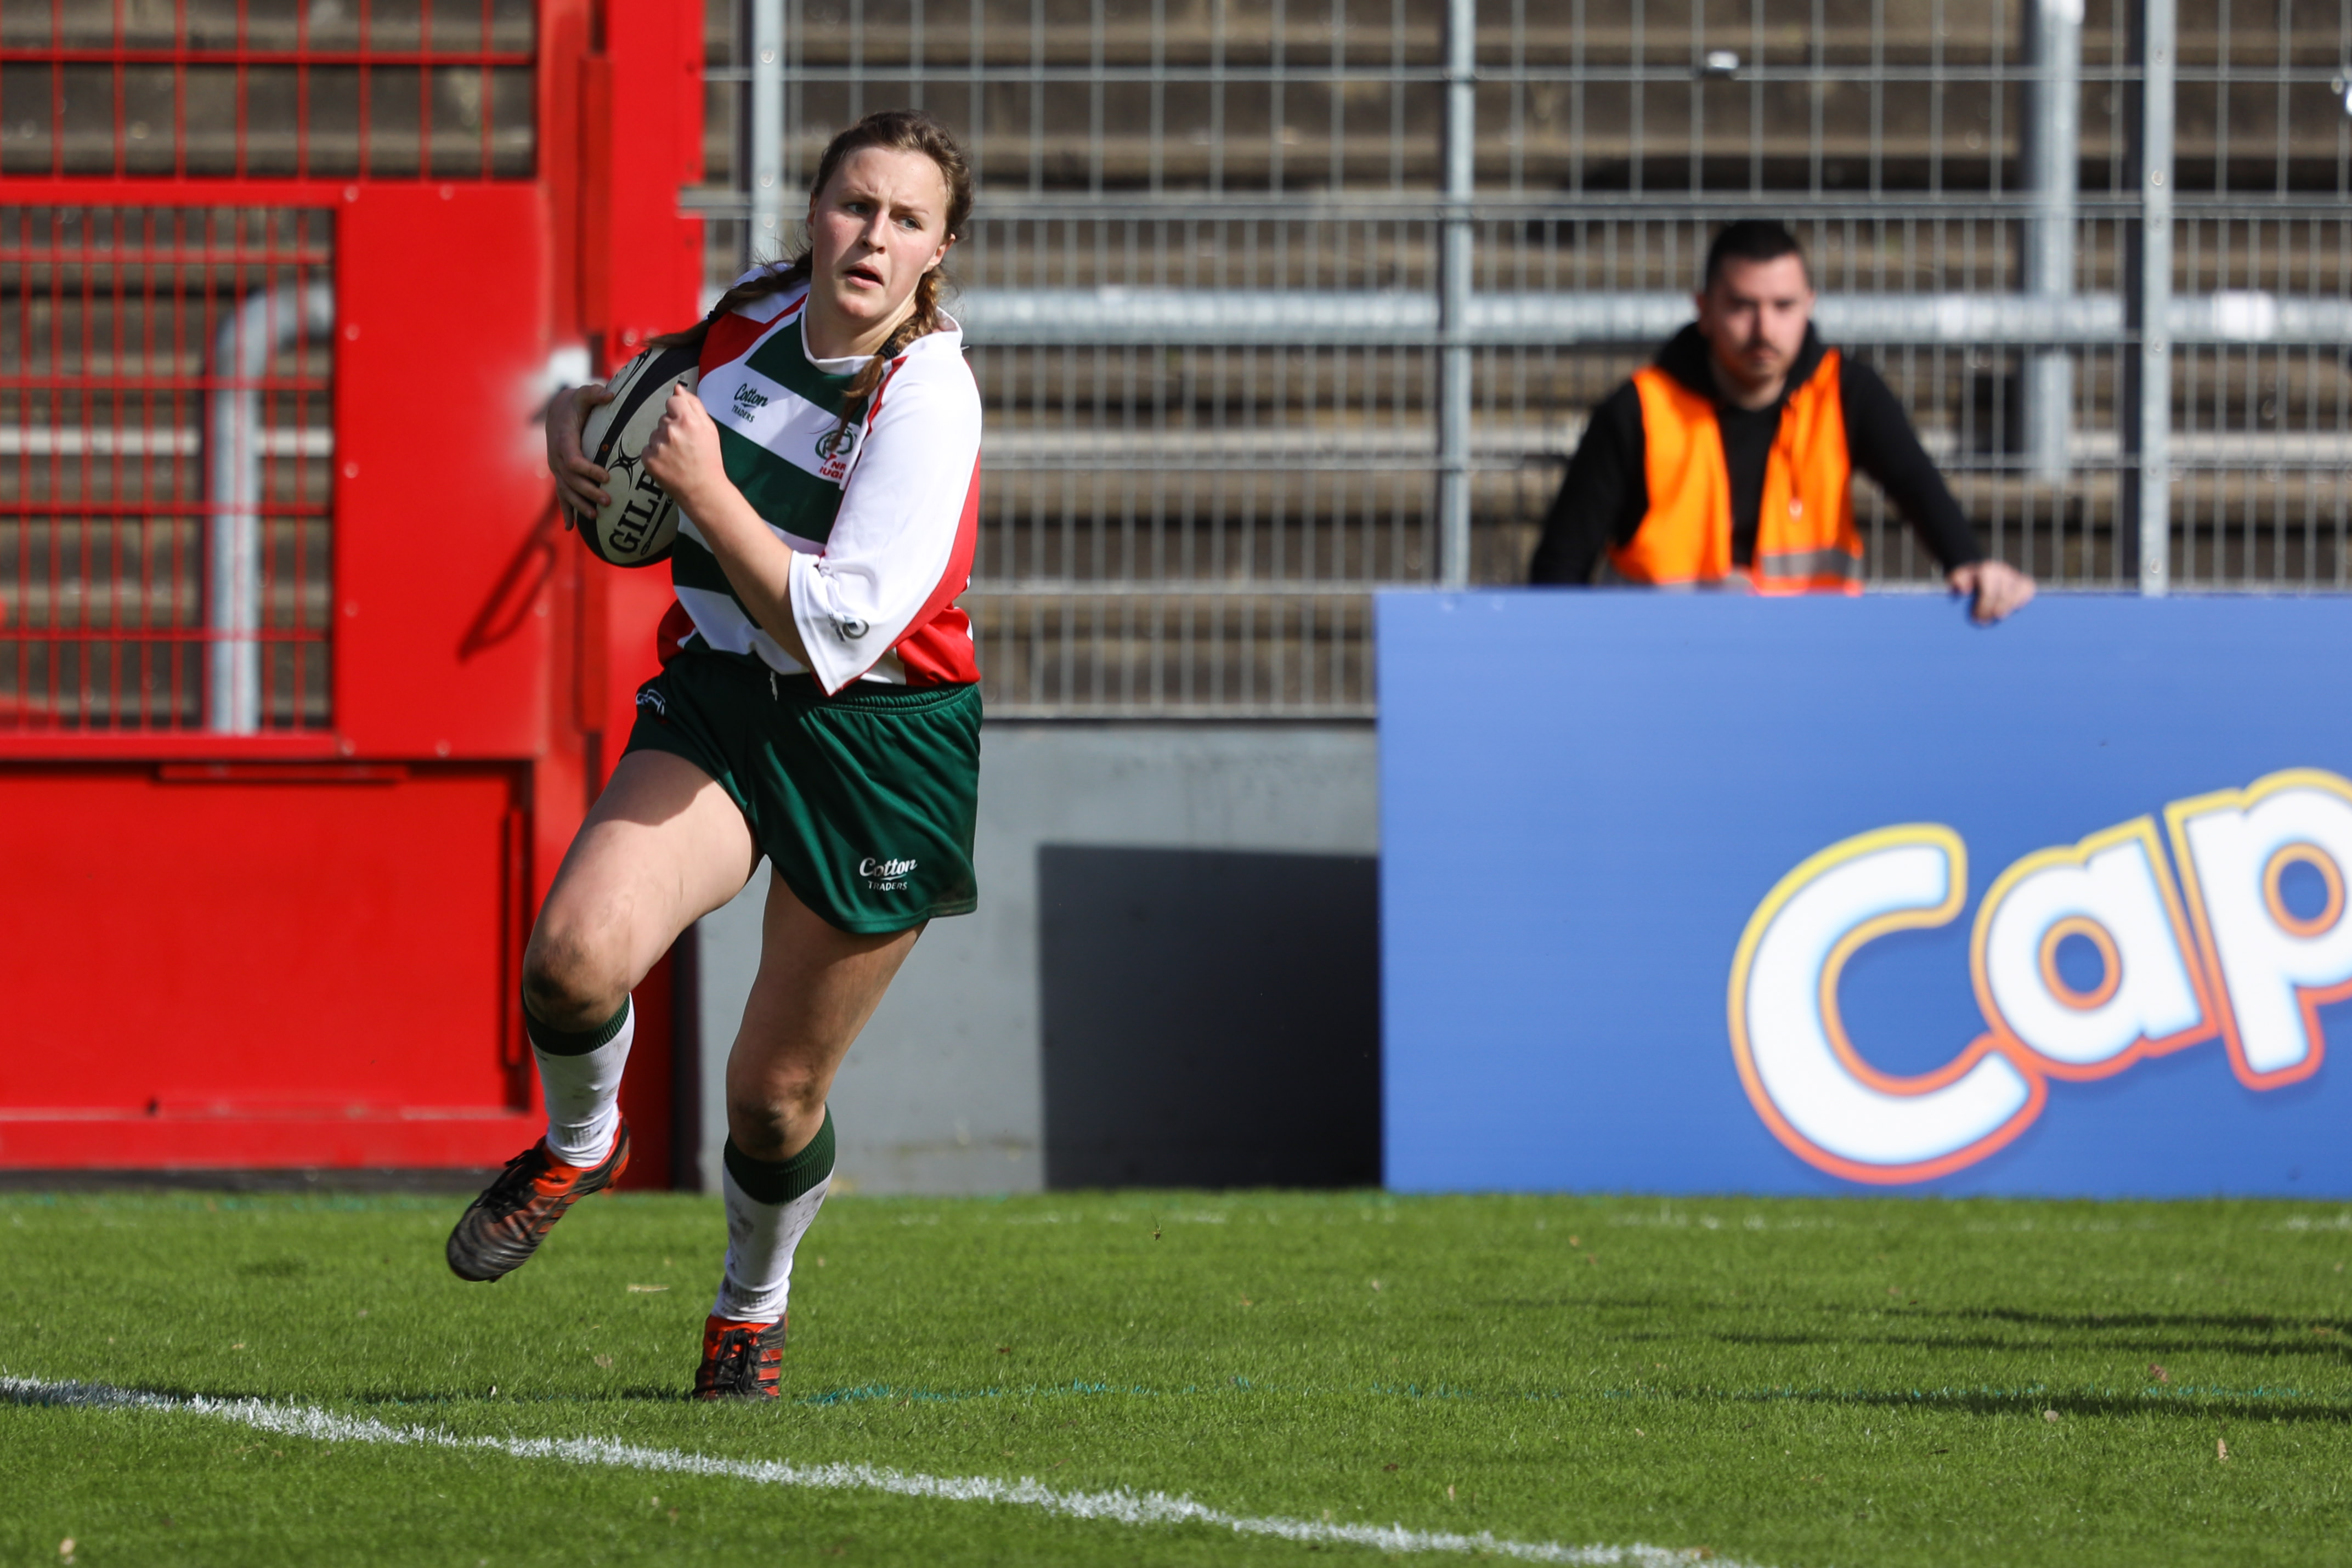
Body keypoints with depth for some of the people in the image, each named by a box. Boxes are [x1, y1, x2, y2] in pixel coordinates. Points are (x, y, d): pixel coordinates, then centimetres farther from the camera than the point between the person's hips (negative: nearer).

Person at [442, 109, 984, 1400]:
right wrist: (577, 416, 4)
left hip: (881, 755, -4)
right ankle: (580, 1142, 10)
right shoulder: (758, 309, -1)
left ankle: (753, 1304, 36)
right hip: (715, 707, 4)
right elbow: (665, 388, 25)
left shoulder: (926, 399, -20)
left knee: (775, 1099, 5)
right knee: (576, 956, -24)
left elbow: (836, 631, -26)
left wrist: (707, 490, -29)